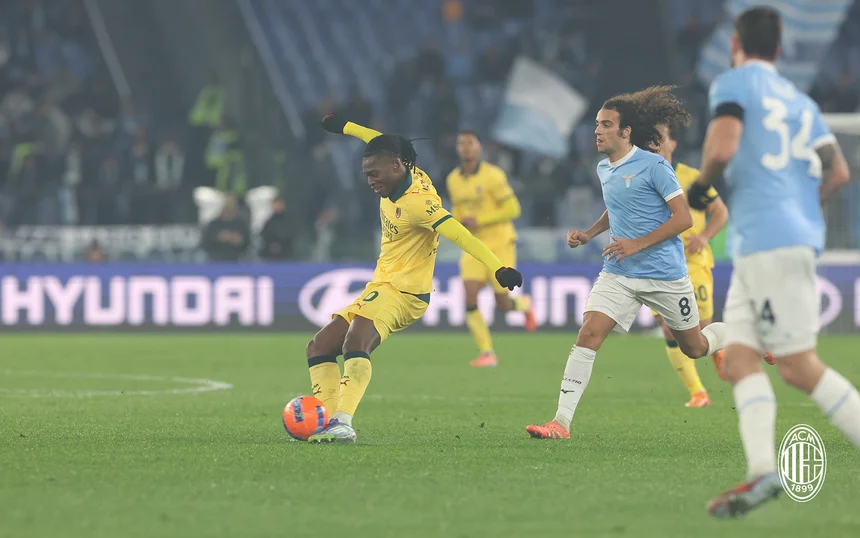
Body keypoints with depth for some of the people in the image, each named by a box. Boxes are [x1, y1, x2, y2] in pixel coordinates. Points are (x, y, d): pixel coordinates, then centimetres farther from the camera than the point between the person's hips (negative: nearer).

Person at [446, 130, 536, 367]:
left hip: (500, 243, -4)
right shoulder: (453, 180, 5)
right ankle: (486, 353, -6)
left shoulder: (492, 175, -13)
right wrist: (457, 220, -2)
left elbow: (512, 209, -15)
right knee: (470, 298, -14)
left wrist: (479, 221, -20)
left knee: (502, 304, -3)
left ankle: (524, 305, 35)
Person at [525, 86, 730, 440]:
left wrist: (638, 244, -22)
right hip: (618, 275, 5)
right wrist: (589, 234, 12)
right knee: (588, 334, -15)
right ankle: (561, 421, -19)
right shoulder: (604, 169, 9)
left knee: (695, 347, 11)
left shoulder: (653, 166, -13)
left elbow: (683, 218, -15)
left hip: (665, 275, -5)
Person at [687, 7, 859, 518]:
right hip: (799, 233, 8)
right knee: (739, 358, 3)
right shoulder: (799, 100, 20)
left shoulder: (735, 83, -1)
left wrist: (699, 186, 3)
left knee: (801, 367, -7)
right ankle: (762, 471, -11)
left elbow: (721, 150, -16)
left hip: (766, 240, -8)